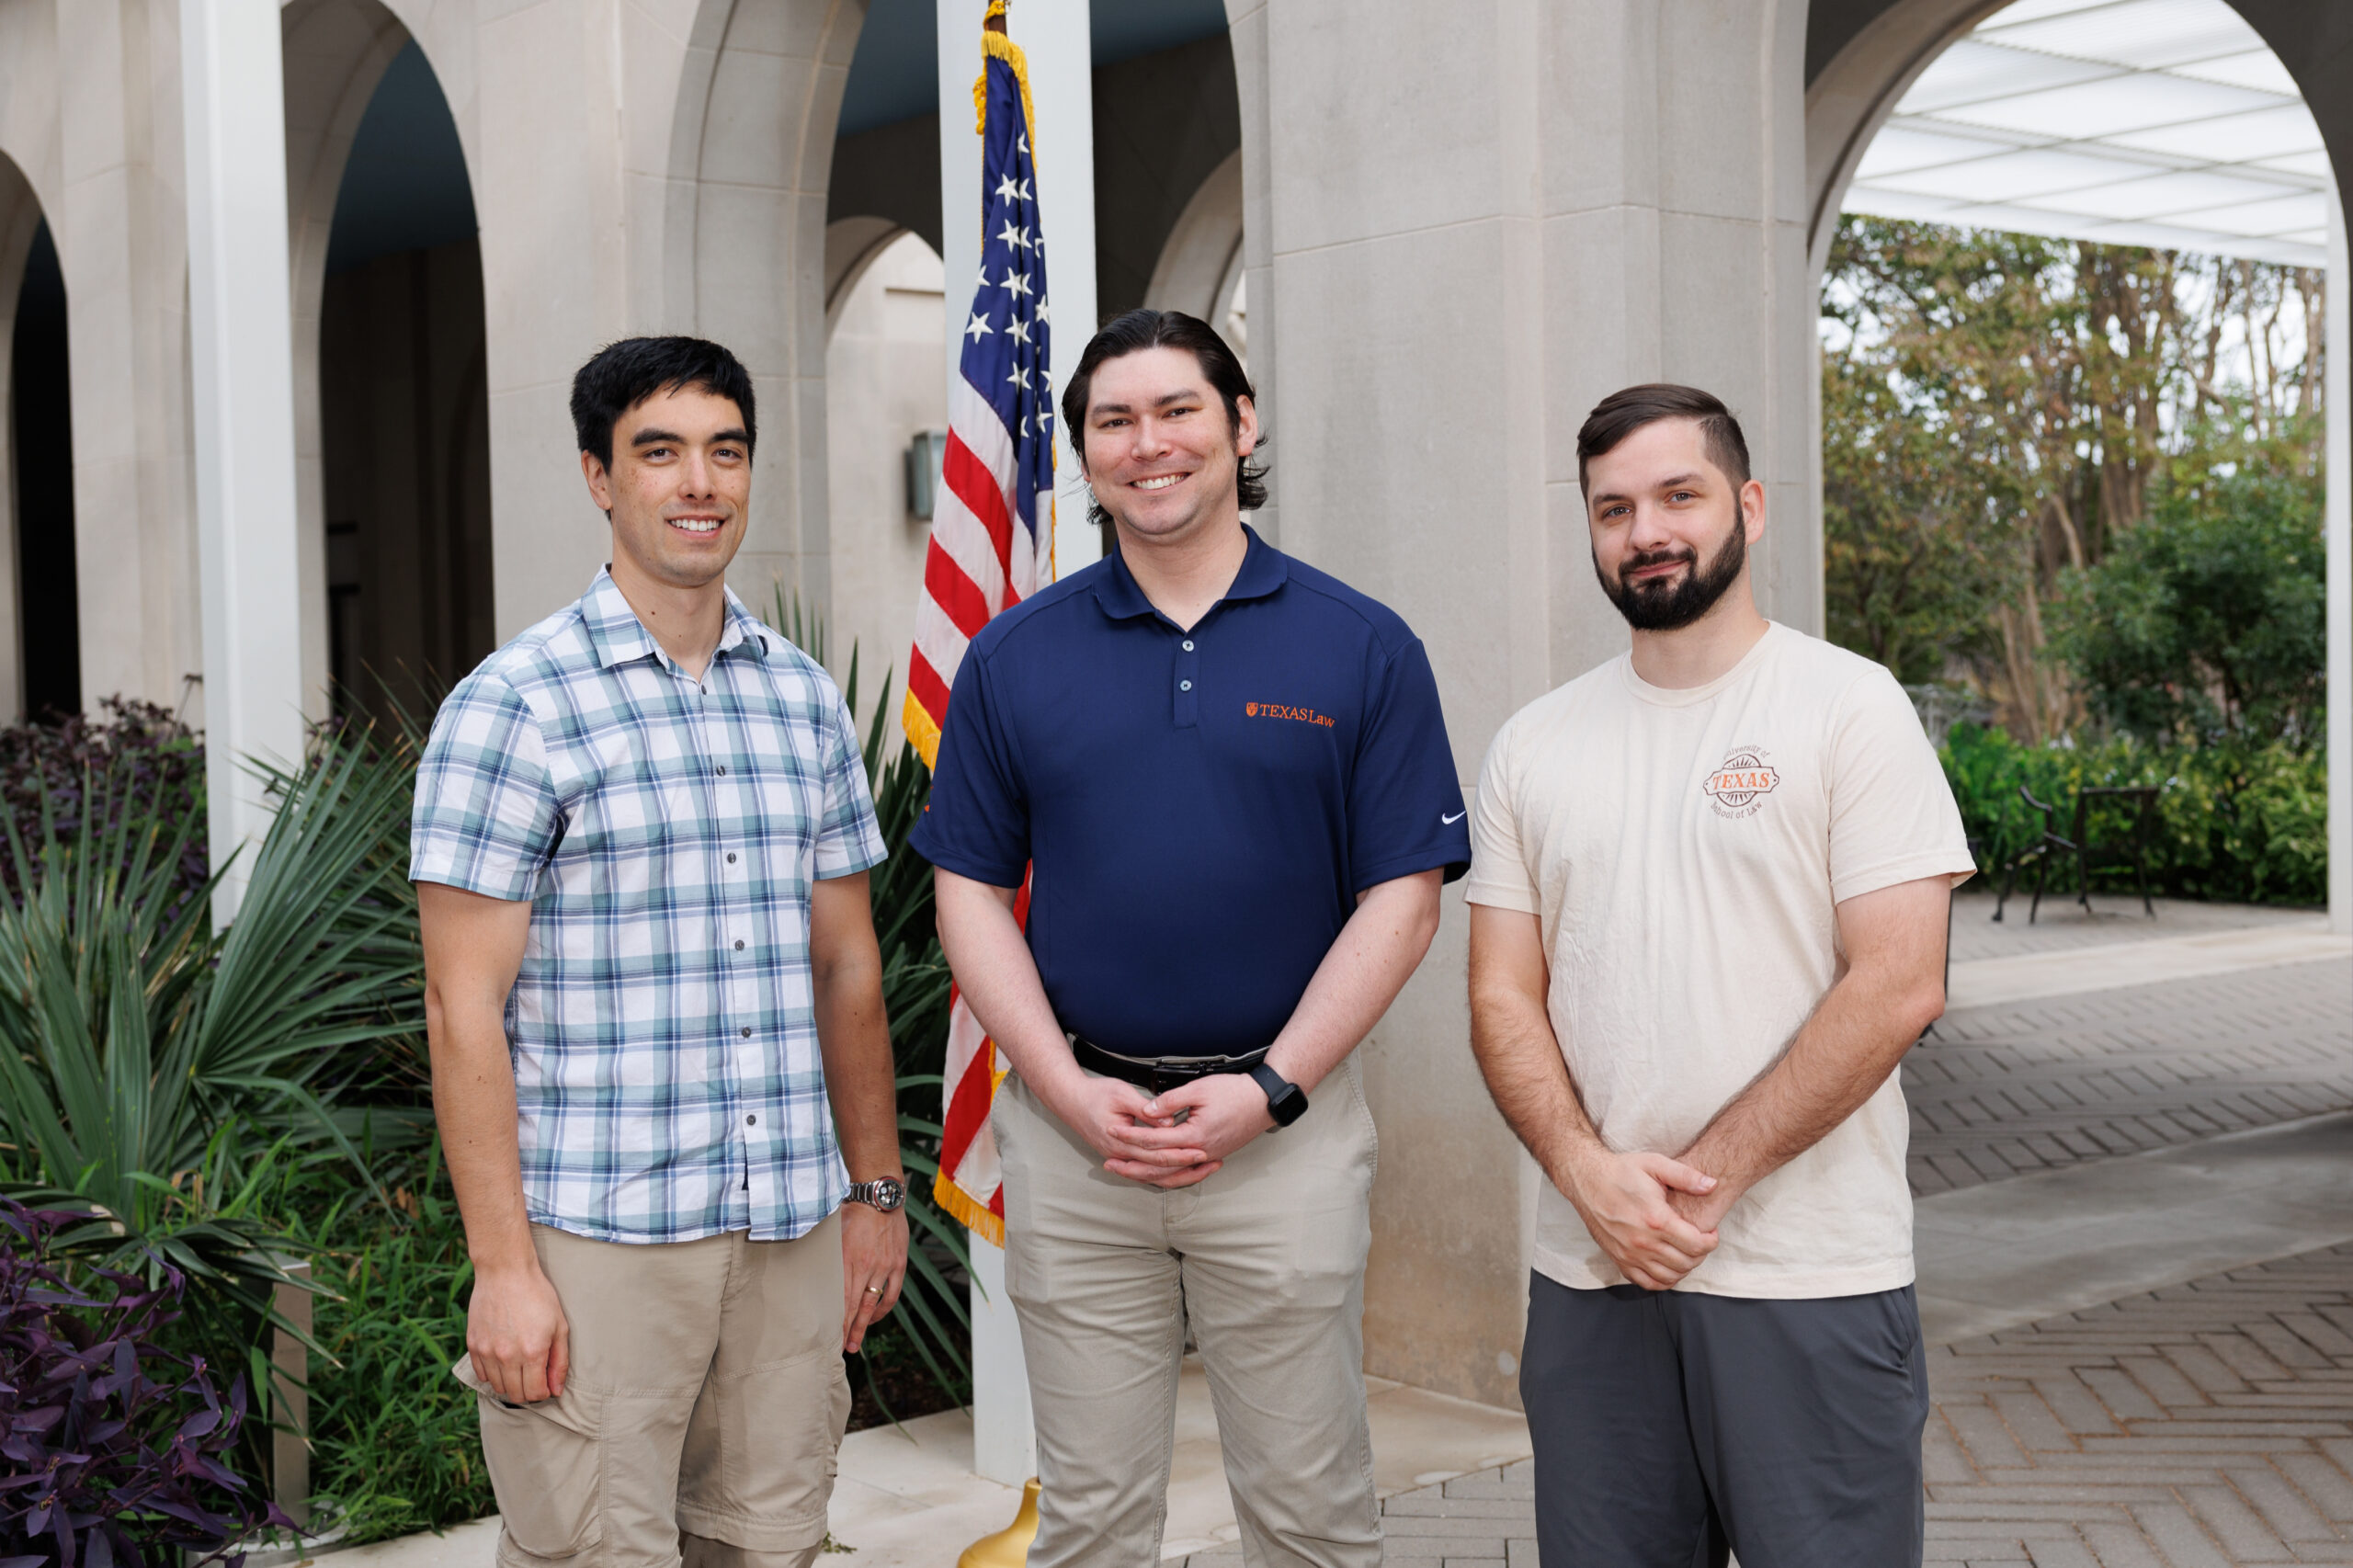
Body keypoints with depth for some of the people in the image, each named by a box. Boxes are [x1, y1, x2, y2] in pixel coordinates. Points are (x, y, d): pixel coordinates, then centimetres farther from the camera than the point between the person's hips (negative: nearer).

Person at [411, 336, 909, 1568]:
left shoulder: (804, 698, 11)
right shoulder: (516, 704, -7)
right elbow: (464, 1007, -9)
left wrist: (875, 1190, 14)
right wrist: (502, 1267, -13)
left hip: (794, 1233, 5)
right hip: (598, 1236, -5)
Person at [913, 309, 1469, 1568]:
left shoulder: (1362, 649, 0)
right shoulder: (1014, 656, 5)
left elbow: (1402, 898, -3)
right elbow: (971, 893, 5)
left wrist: (1268, 1090, -12)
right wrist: (1072, 1091, -8)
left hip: (1283, 1124, -1)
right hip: (1070, 1128, 2)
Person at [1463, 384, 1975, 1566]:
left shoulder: (1848, 706, -3)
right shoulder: (1534, 746, 10)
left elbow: (1899, 987, -10)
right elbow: (1503, 997, 8)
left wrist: (1708, 1179, -14)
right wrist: (1589, 1170, -10)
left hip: (1810, 1281, -4)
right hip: (1588, 1276, 4)